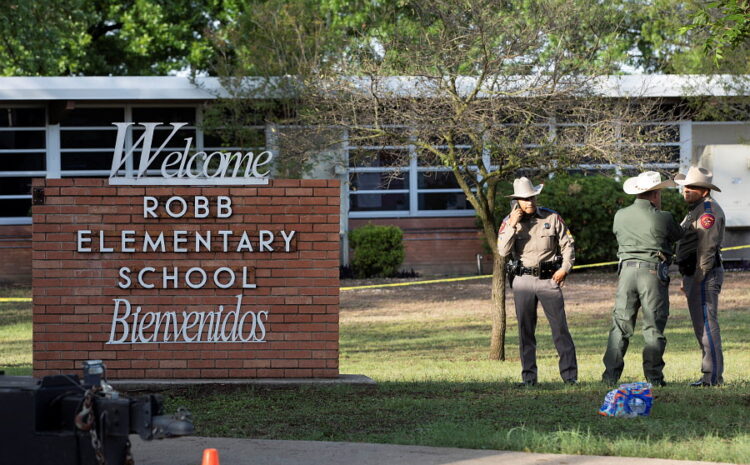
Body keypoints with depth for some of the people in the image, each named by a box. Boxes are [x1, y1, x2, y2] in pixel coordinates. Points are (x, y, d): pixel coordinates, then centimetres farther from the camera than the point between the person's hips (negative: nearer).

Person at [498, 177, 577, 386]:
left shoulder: (552, 218, 2)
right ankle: (529, 377, 9)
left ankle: (570, 375, -2)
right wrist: (512, 226, -15)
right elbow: (503, 251, -7)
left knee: (560, 328, -5)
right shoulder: (509, 222, 3)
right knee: (525, 331, 4)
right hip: (523, 281, 1)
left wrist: (565, 268, -5)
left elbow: (567, 244, 8)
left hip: (549, 279, -1)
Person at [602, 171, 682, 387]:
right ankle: (654, 376, 3)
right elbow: (678, 236, 10)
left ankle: (610, 375, 3)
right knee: (654, 328, 3)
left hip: (627, 271, 3)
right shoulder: (663, 218, -5)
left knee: (620, 325, 7)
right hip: (653, 272, -3)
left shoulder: (620, 216, 5)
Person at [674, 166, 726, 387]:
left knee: (707, 324, -12)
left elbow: (706, 249, -20)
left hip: (705, 276, -11)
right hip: (695, 276, 11)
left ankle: (713, 376, -13)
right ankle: (710, 375, 15)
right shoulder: (697, 209, 20)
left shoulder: (709, 211, -14)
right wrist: (687, 280, 21)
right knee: (701, 325, 12)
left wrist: (697, 281, -21)